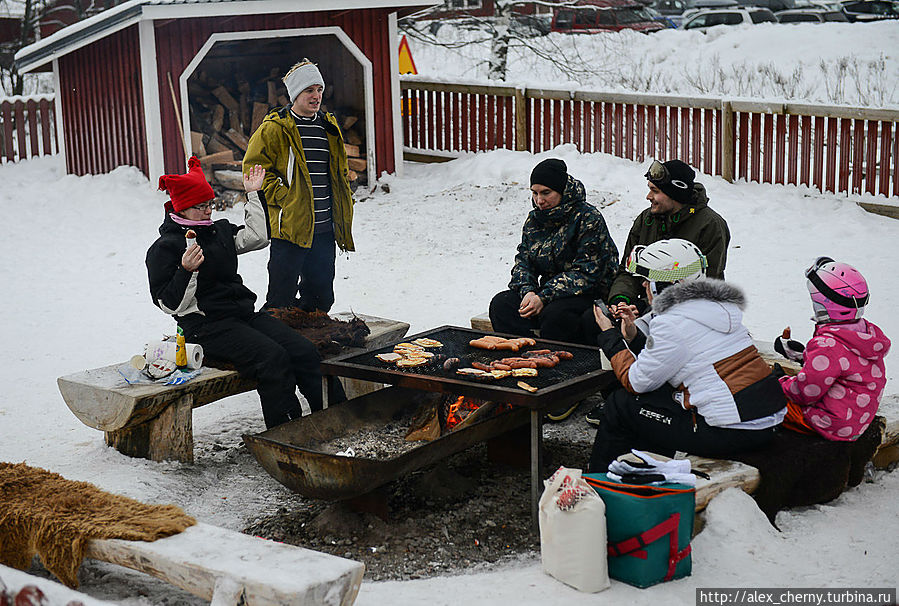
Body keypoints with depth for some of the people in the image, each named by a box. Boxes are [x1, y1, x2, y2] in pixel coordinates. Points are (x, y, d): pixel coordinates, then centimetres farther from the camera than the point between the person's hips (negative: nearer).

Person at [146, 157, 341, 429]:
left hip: (244, 313, 7)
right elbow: (170, 304, -7)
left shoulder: (219, 231, 19)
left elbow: (257, 237, 19)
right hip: (206, 327, -7)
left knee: (305, 352, -13)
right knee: (272, 358, -30)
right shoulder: (165, 247, -3)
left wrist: (254, 196, 20)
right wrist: (187, 270, -22)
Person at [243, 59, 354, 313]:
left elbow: (340, 172, 26)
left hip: (324, 229, 6)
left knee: (321, 296, 12)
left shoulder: (329, 127, 16)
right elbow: (253, 168, -8)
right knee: (281, 300, -3)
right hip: (289, 227, -6)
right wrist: (282, 197, -15)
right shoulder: (274, 129, -5)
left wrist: (343, 208, 15)